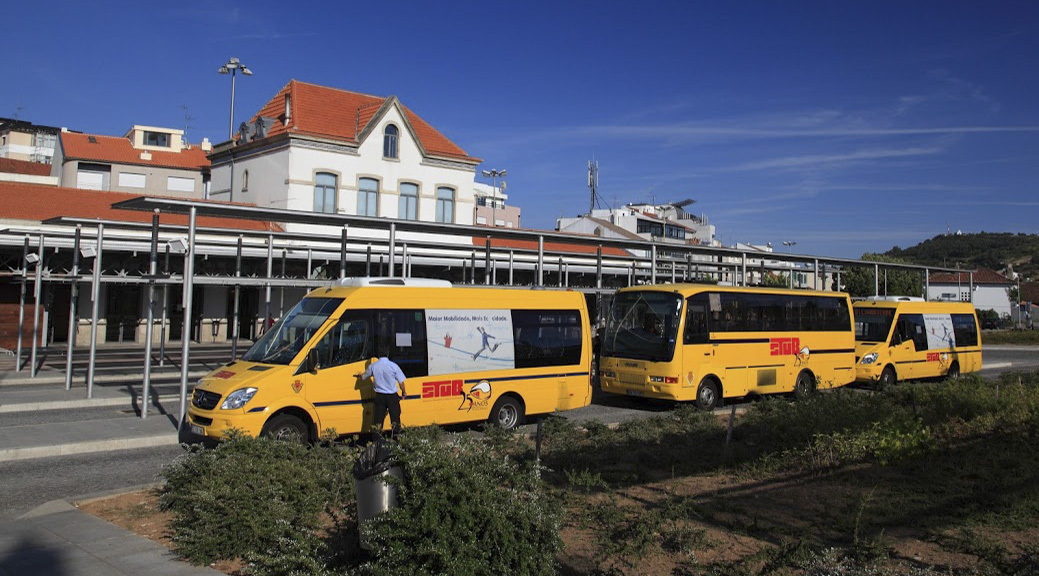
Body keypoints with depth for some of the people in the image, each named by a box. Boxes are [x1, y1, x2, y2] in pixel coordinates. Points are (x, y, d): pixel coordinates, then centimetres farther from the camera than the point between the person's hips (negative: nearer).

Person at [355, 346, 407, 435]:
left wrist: (359, 374, 37)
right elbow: (401, 381, -5)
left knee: (378, 417, 7)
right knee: (395, 416, 6)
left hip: (379, 396, 2)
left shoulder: (373, 366, -3)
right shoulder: (393, 366, -11)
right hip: (392, 396, -2)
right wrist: (404, 392, 11)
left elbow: (364, 377, 14)